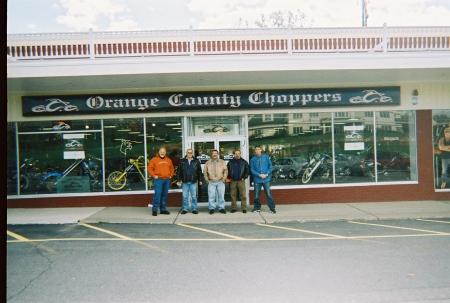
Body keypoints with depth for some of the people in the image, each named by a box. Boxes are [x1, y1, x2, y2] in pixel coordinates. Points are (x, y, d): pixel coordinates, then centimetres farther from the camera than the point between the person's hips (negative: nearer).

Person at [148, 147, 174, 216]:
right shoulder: (154, 159, 1)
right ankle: (154, 210, -6)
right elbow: (150, 169, -1)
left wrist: (171, 175, 11)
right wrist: (154, 176, -9)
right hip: (158, 180, -5)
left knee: (165, 195, 9)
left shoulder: (168, 160, 16)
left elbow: (172, 169, 24)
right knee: (157, 194, -11)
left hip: (167, 180, 5)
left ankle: (163, 209, 17)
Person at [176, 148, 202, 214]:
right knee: (185, 196, 4)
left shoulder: (196, 161, 4)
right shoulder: (182, 161, 4)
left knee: (194, 196, 4)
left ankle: (194, 209, 12)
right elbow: (179, 171, 4)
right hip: (185, 182, 0)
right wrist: (178, 180, -1)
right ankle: (184, 209, 12)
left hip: (193, 182, 0)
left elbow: (199, 171, 7)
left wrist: (200, 180, 5)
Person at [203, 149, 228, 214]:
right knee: (211, 196, -1)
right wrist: (207, 180, 1)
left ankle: (221, 208, 9)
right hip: (211, 182, 0)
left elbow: (225, 171, 6)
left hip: (220, 182, 0)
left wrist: (224, 179, -3)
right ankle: (212, 208, 8)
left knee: (221, 195, 0)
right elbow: (205, 172, 10)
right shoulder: (208, 163, 10)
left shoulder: (222, 162, 9)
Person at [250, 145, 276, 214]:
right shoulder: (253, 159, 1)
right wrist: (259, 175, -13)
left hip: (266, 179, -1)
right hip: (257, 180, 1)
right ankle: (257, 208, 24)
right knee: (257, 195, 8)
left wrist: (267, 174, -11)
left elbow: (270, 165, 2)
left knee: (269, 194, -2)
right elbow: (252, 170, -1)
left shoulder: (266, 157, 1)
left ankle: (272, 208, 7)